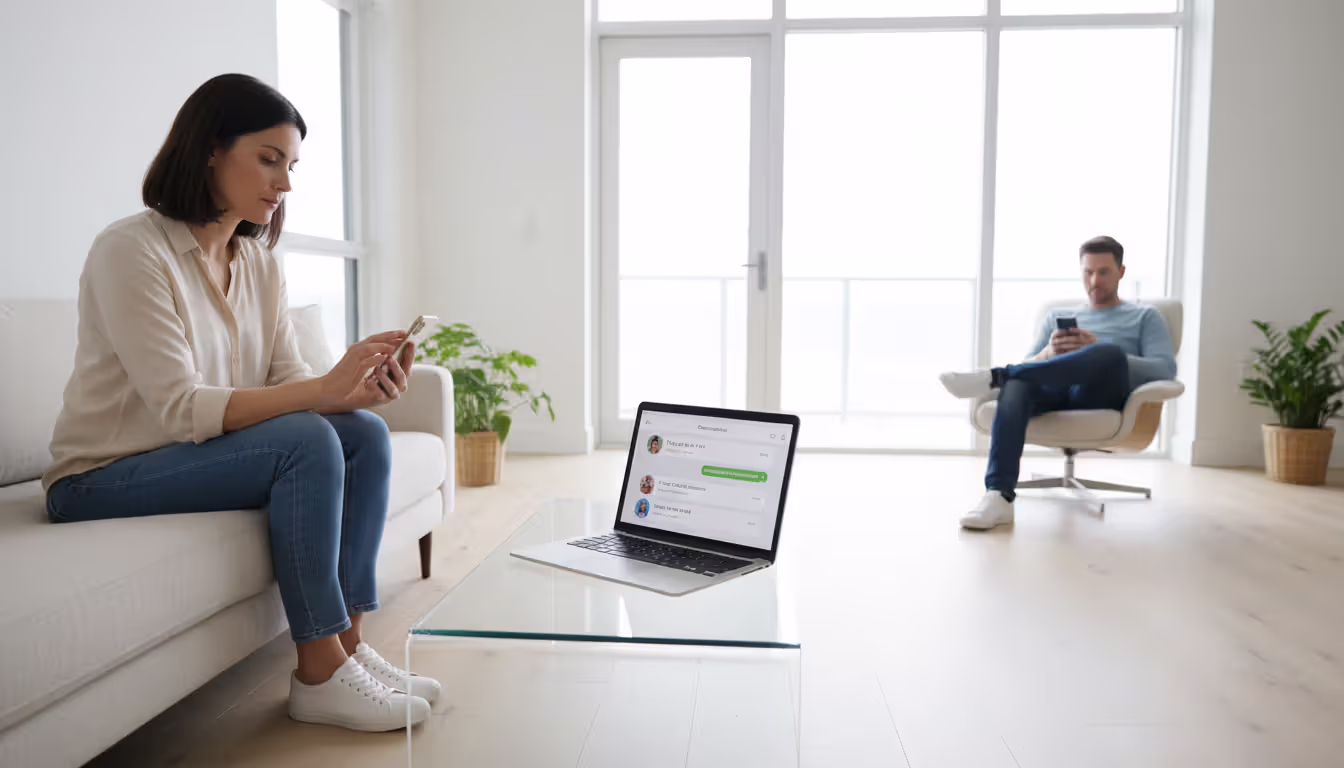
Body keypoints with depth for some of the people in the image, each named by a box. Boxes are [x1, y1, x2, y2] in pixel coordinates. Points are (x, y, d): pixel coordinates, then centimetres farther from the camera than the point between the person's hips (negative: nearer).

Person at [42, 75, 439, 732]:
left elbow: (288, 380, 0)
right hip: (104, 480, -7)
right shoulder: (131, 249, -17)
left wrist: (357, 388, -22)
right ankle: (318, 675, -21)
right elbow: (182, 408, -25)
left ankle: (348, 642, -12)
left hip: (202, 453, 7)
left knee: (364, 432, -14)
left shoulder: (258, 262, 7)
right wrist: (324, 389, -33)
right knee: (306, 440, -29)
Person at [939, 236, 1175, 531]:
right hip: (1055, 393, 2)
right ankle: (998, 495, -49)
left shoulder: (1146, 317, 22)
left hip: (1103, 399, -2)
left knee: (1110, 353, -37)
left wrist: (1100, 351, -9)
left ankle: (995, 376, -34)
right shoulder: (1057, 317, 30)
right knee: (1018, 381, -35)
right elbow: (1029, 368, 19)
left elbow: (1166, 370, 4)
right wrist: (1049, 353, -5)